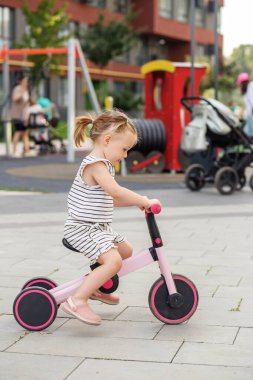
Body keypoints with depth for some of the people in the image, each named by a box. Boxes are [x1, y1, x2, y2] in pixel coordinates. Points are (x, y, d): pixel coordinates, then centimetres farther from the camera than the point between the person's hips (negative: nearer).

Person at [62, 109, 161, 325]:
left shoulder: (102, 165, 16)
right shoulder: (95, 164, -18)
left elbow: (109, 199, 20)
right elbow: (115, 190, -32)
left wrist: (136, 201, 9)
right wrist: (144, 201, -25)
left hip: (98, 228, 11)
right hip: (83, 229, -11)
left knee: (126, 251, 22)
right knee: (113, 260, -26)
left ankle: (96, 288, 33)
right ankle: (77, 301, -22)